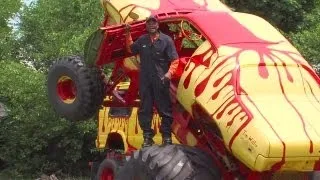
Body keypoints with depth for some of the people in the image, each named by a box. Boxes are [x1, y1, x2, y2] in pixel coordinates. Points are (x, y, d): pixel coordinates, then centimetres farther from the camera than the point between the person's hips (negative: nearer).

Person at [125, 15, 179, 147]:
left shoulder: (166, 40, -2)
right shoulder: (142, 40, 10)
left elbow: (174, 60, -5)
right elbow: (130, 49, 28)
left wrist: (169, 73, -20)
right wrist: (128, 34, 19)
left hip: (161, 81, -4)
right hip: (145, 81, 4)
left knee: (164, 109, 1)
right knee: (145, 109, 7)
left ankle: (167, 136, 10)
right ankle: (147, 136, 16)